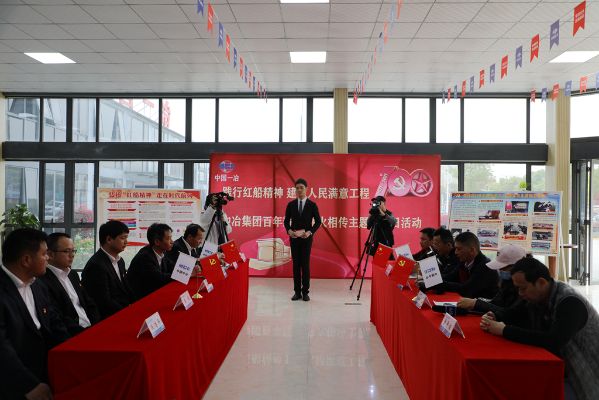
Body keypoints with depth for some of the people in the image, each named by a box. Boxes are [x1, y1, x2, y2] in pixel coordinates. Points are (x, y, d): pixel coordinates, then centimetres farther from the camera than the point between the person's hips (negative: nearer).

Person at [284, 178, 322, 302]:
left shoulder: (312, 205, -1)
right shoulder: (291, 204, 4)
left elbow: (318, 221, 1)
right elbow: (286, 221, 8)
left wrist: (310, 232, -13)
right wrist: (289, 230, -11)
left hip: (306, 238, -2)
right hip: (294, 238, 2)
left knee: (305, 264, 0)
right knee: (296, 264, 5)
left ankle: (305, 292, 8)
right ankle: (297, 291, 11)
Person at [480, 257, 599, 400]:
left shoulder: (570, 302, -26)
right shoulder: (536, 297, -2)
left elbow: (554, 341, -38)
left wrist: (505, 330, -34)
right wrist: (494, 319, -16)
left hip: (586, 379, -7)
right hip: (562, 369, 7)